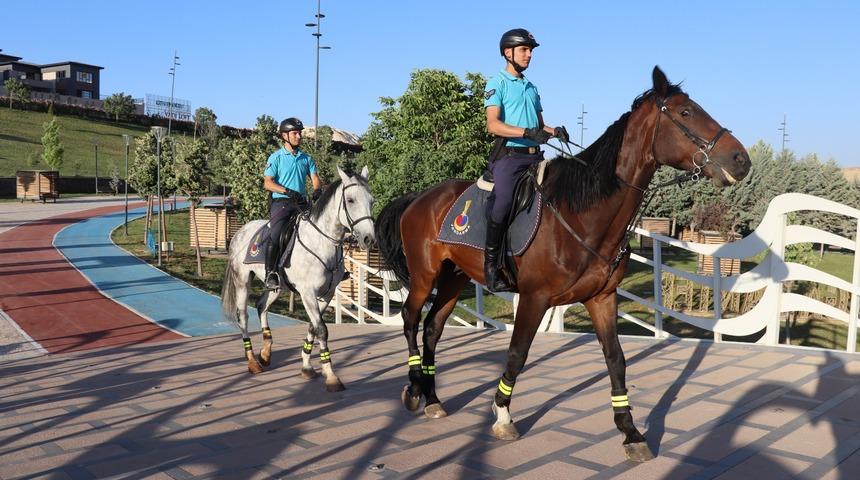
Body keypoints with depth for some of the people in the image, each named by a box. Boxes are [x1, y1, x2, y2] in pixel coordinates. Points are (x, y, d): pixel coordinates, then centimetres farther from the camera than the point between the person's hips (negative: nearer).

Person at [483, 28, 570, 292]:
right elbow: (493, 125, -11)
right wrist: (527, 132, -22)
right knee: (503, 203, -24)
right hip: (509, 155, -7)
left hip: (534, 156, 7)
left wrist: (554, 131, 4)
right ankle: (490, 265, -15)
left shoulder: (531, 87, 25)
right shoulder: (497, 83, 3)